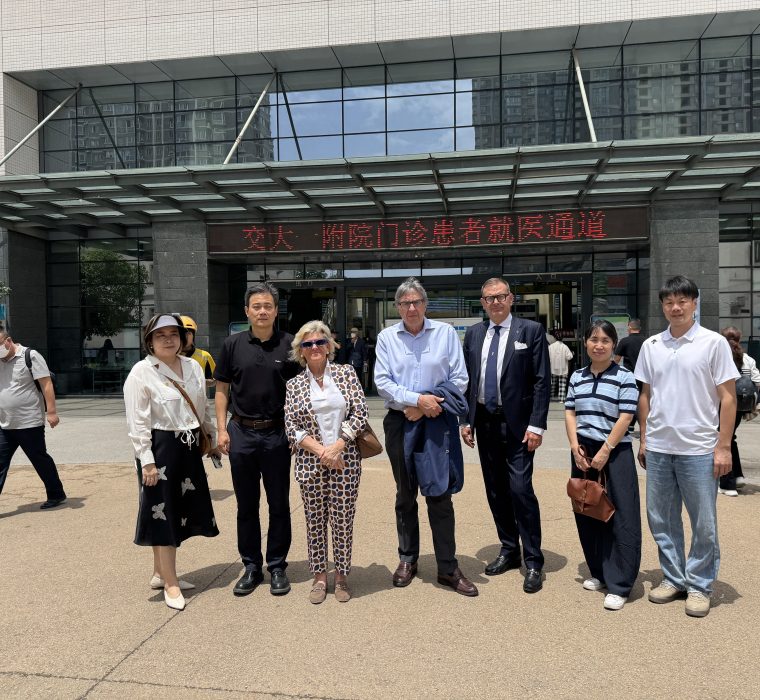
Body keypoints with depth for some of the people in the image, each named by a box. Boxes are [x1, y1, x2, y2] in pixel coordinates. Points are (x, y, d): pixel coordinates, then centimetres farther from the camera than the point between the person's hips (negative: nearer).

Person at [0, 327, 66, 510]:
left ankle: (56, 495, 21)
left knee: (40, 460, 5)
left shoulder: (30, 356, -9)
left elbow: (46, 384, -12)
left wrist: (51, 412, -18)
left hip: (30, 424, -6)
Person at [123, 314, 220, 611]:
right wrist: (147, 461, -16)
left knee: (180, 511, 13)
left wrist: (214, 436, 17)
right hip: (160, 448, -6)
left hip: (189, 447, 6)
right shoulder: (141, 372, -10)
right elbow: (137, 422, -13)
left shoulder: (192, 366, 7)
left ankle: (160, 573, 31)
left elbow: (203, 408, 16)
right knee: (163, 514, 2)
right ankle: (170, 583, 14)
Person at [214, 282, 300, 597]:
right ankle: (251, 566, 25)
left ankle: (277, 567, 23)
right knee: (246, 505, 11)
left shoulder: (289, 345, -2)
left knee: (279, 505, 8)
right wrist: (222, 428, -1)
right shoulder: (233, 344, 2)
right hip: (241, 432, 1)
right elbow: (222, 388, 7)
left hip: (277, 433, -1)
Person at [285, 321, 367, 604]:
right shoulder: (294, 384, 4)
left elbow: (360, 413, -4)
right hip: (310, 462, 1)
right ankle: (319, 577, 26)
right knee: (315, 521, 9)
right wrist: (321, 451, -13)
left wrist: (337, 447, -13)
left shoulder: (346, 373, 3)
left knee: (343, 520, 5)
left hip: (345, 460, -1)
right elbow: (292, 428, -1)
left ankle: (341, 575, 24)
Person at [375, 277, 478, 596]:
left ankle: (448, 567, 12)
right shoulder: (387, 337, 1)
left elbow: (459, 379, -3)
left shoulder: (446, 333, -1)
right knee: (405, 495, 14)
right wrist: (418, 399, -19)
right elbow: (382, 382, -6)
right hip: (399, 423, 1)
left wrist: (424, 408, -11)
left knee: (440, 495, 1)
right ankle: (407, 559, 28)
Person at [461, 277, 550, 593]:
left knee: (520, 489, -8)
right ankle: (509, 550, 28)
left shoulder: (531, 330, -4)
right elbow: (467, 380, 12)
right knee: (495, 490, 12)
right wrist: (466, 420, 6)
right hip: (484, 422, 5)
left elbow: (541, 381, -7)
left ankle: (533, 562, 5)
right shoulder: (473, 334, 9)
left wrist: (536, 425, -13)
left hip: (517, 424, -5)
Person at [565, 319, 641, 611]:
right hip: (583, 450, 5)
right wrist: (576, 447, -5)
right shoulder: (577, 377, 9)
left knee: (621, 516, -4)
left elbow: (625, 418, -10)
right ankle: (598, 572, 26)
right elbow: (570, 413, 8)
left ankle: (619, 585, 4)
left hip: (615, 451, -5)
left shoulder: (624, 377, -5)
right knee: (586, 513, 10)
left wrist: (605, 451, -14)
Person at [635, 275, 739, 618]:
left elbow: (728, 397, -4)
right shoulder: (651, 346, 6)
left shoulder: (714, 343, -4)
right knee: (661, 519, 12)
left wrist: (723, 446, -8)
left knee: (704, 523, 6)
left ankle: (699, 585, 22)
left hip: (699, 448, -4)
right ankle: (674, 578, 28)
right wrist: (643, 440, 10)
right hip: (659, 448, 4)